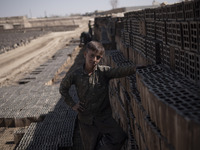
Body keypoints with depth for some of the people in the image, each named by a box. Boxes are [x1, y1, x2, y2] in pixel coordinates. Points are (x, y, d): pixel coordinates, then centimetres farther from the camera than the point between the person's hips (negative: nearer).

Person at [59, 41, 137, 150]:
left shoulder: (103, 71, -10)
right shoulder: (76, 75, -6)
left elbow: (119, 71, -29)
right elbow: (63, 88, 11)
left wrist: (135, 69, -47)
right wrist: (72, 105, 2)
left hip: (104, 116, -1)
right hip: (86, 119, 1)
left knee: (119, 137, -23)